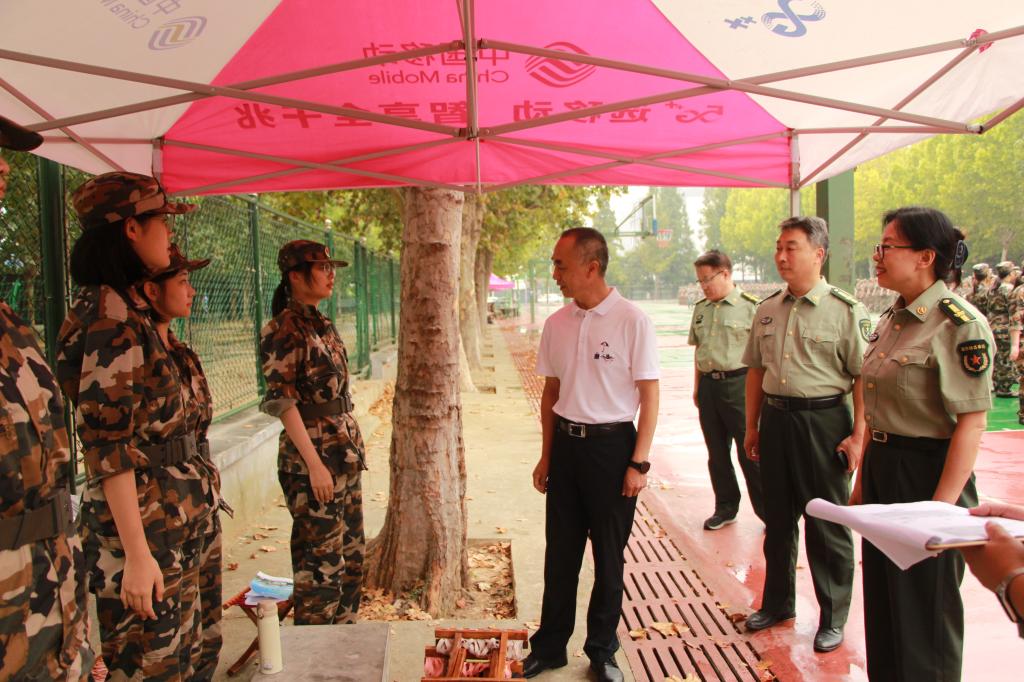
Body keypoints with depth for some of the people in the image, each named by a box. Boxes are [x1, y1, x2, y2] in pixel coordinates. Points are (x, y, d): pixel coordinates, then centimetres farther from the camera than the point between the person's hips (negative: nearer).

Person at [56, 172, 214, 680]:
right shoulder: (113, 316, -16)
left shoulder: (129, 308, 13)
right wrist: (137, 553, -21)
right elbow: (108, 445, -20)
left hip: (171, 524, 9)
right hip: (144, 526, -9)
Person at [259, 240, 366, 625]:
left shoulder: (322, 325, 13)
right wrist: (314, 464, -20)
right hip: (313, 459, -9)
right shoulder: (283, 330, -12)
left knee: (351, 556, 16)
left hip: (346, 458, 9)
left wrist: (354, 446, 15)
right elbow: (282, 402, -17)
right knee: (320, 563, 0)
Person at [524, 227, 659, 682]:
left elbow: (649, 397, -8)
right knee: (560, 552, 13)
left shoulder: (632, 322, -12)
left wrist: (639, 462, -11)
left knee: (609, 555, 10)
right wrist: (546, 456, 13)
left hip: (612, 445, -4)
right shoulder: (556, 324, 4)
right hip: (566, 444, 4)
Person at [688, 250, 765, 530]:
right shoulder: (701, 308, 11)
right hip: (708, 384, 6)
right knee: (717, 453, 14)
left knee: (750, 453, 0)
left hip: (738, 383, -6)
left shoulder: (751, 307, -8)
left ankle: (767, 511, 14)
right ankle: (725, 508, 28)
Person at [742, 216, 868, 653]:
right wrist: (752, 427, 13)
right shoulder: (768, 309, 8)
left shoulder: (845, 311, -9)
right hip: (775, 419, 5)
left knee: (827, 523, 7)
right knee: (778, 518, 17)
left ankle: (833, 617, 24)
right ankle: (778, 602, 35)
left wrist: (858, 436, -15)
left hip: (823, 421, -5)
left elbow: (864, 377, -11)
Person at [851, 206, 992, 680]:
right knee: (882, 600, 19)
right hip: (882, 469, 8)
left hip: (928, 475, -8)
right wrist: (863, 479, 15)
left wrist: (941, 505, -21)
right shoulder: (893, 318, 8)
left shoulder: (958, 324, -17)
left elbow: (971, 424, -20)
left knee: (924, 611, 8)